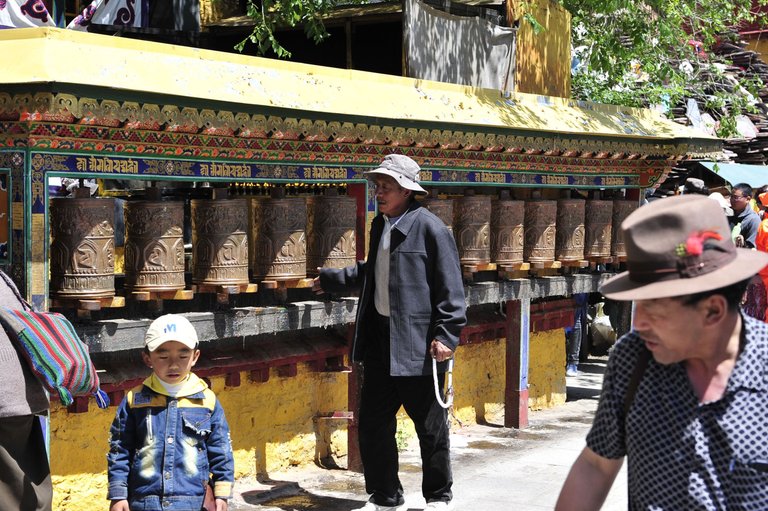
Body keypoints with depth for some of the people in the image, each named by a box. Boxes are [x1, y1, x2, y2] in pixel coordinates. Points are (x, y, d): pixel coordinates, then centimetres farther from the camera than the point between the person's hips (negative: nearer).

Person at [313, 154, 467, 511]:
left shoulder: (429, 228, -12)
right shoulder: (380, 225, 13)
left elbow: (450, 288, -14)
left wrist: (446, 335, -19)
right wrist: (333, 280, 38)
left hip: (417, 343, -7)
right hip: (379, 336, 8)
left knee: (430, 424, 6)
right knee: (373, 422, 10)